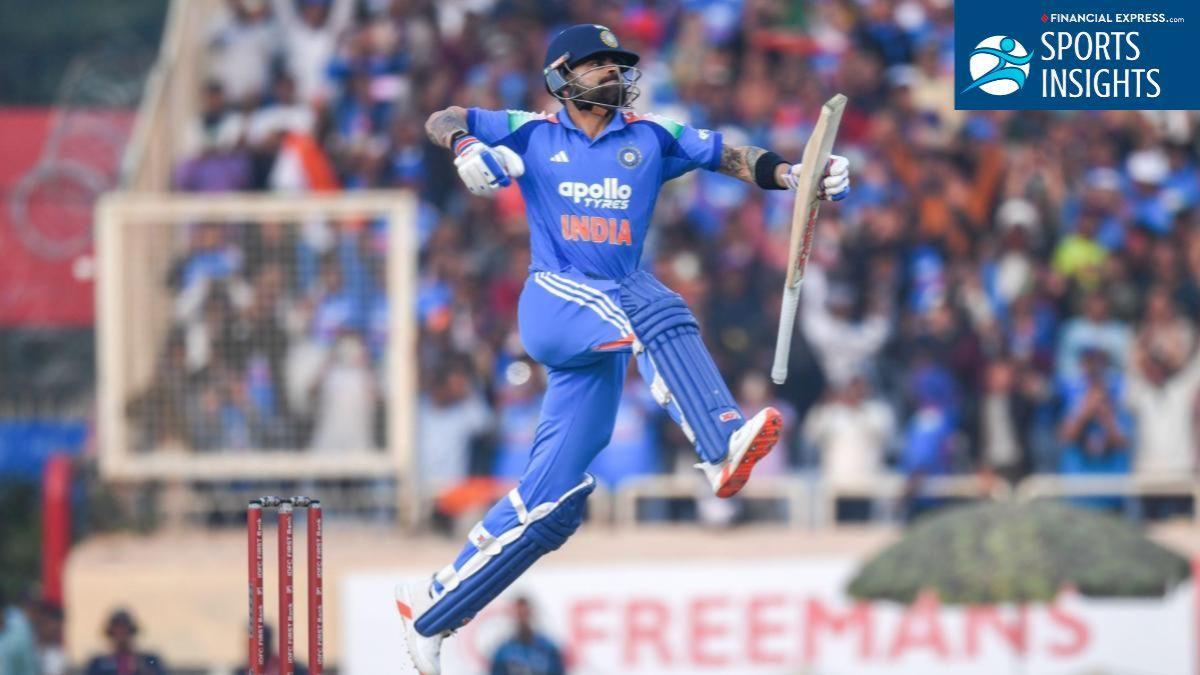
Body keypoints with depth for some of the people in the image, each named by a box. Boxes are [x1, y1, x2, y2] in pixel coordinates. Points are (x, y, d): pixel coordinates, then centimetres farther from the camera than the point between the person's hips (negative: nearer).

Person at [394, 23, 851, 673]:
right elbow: (440, 121, 9)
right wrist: (467, 148, -15)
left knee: (551, 504, 0)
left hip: (602, 347, 4)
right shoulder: (533, 135, 9)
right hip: (551, 300, -4)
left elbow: (728, 156, 6)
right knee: (650, 305, -35)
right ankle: (719, 447, -53)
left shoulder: (650, 137, 14)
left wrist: (795, 175, -11)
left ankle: (430, 610, 12)